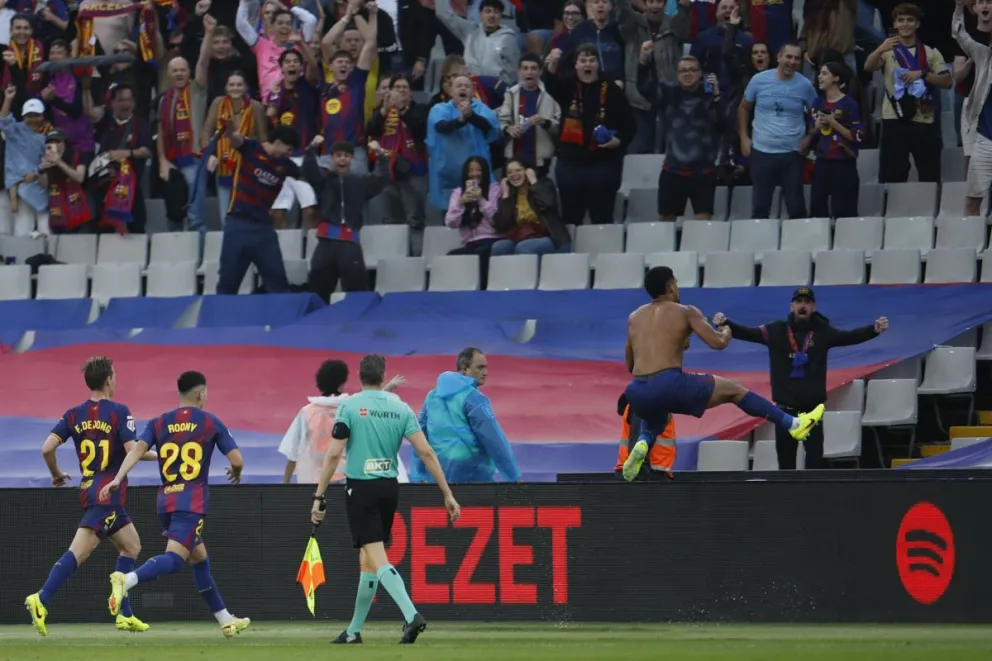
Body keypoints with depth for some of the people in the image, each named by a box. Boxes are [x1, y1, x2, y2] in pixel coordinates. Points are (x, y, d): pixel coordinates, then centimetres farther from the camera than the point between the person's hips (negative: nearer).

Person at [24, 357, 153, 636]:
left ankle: (124, 614, 15)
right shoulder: (119, 412, -8)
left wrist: (57, 474, 17)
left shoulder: (74, 415, 7)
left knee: (131, 545, 18)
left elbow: (47, 448, -1)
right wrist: (157, 455, 5)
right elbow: (132, 451, -15)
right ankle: (42, 599, -28)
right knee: (79, 551, -14)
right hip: (109, 494, -7)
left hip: (88, 489, 7)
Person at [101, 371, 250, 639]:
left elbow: (137, 449, -6)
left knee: (200, 560, 18)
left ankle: (225, 620, 24)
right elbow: (237, 460, 1)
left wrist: (118, 479, -13)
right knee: (173, 559, -18)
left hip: (166, 502, 6)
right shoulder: (211, 423, 2)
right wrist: (236, 473, 23)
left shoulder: (158, 423, 11)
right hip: (192, 503, -6)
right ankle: (126, 580, -44)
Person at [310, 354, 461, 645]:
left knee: (377, 558, -10)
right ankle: (354, 631, 23)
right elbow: (426, 452, -2)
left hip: (360, 488, -5)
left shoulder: (349, 406, -7)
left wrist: (319, 497, -7)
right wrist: (447, 494, 1)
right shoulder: (400, 408, 3)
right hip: (389, 488, 5)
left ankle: (411, 615, -30)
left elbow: (333, 455, -11)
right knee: (368, 560, 15)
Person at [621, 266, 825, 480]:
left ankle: (641, 445, 5)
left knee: (654, 422, 40)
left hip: (637, 391, 5)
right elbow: (717, 343, -1)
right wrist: (726, 332, 24)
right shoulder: (686, 312, 7)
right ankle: (793, 424, 18)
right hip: (669, 384, -4)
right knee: (733, 389, 15)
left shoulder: (634, 318, 20)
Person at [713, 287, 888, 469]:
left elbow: (849, 337, -13)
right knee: (785, 454, 9)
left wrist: (874, 330, -31)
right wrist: (725, 324, -28)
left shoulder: (822, 332, -3)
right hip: (785, 406, 1)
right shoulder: (777, 331, -3)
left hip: (812, 406, -1)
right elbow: (747, 333, -10)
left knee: (815, 454, -2)